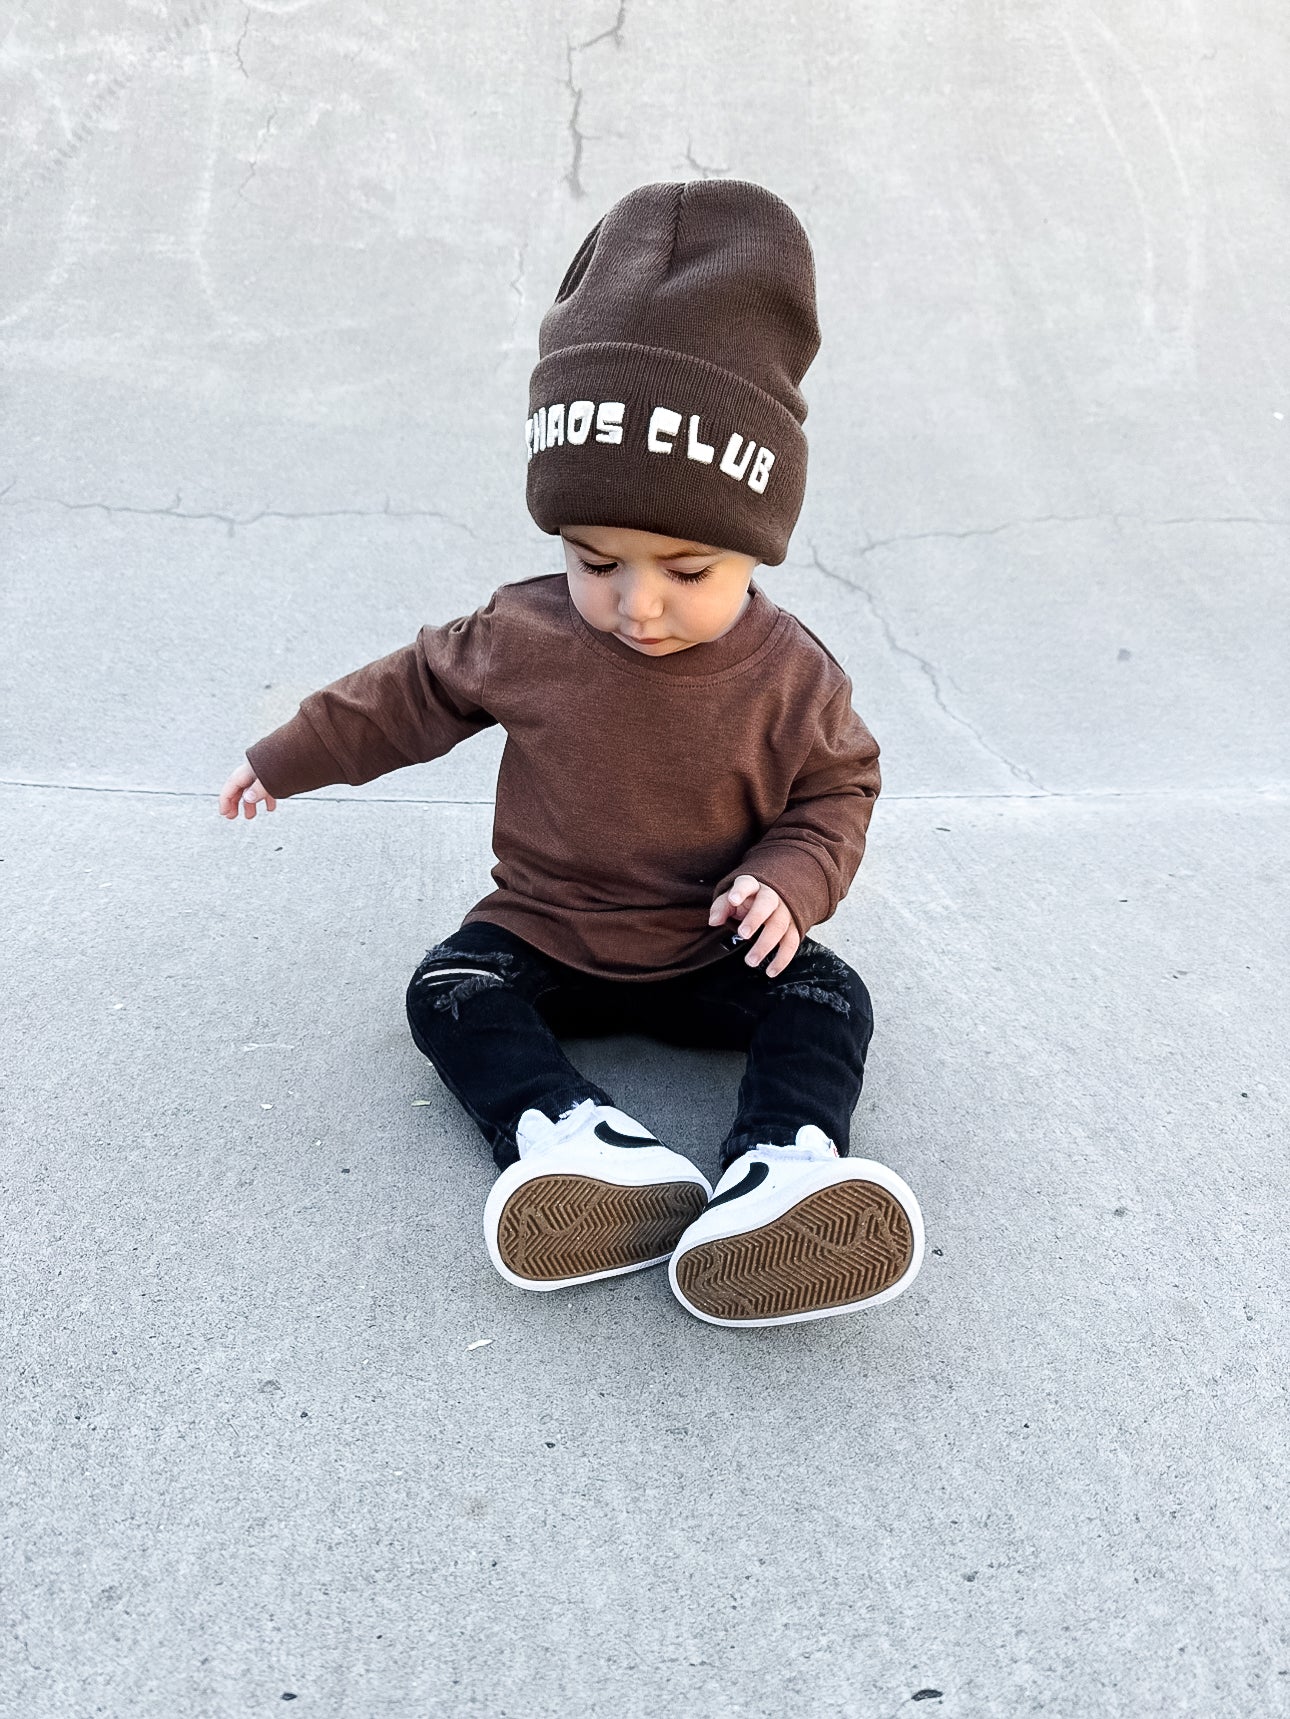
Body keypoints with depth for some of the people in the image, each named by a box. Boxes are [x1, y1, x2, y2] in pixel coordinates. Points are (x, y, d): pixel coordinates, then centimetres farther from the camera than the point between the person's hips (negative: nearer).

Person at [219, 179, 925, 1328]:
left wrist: (791, 880, -23)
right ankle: (580, 1144, -41)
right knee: (450, 992, -22)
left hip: (716, 950, -1)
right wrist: (289, 756, 12)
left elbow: (836, 791, -2)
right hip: (544, 936, 2)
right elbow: (418, 692, 5)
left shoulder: (790, 675, -16)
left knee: (830, 1000, -21)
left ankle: (779, 1165, -39)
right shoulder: (525, 633, -12)